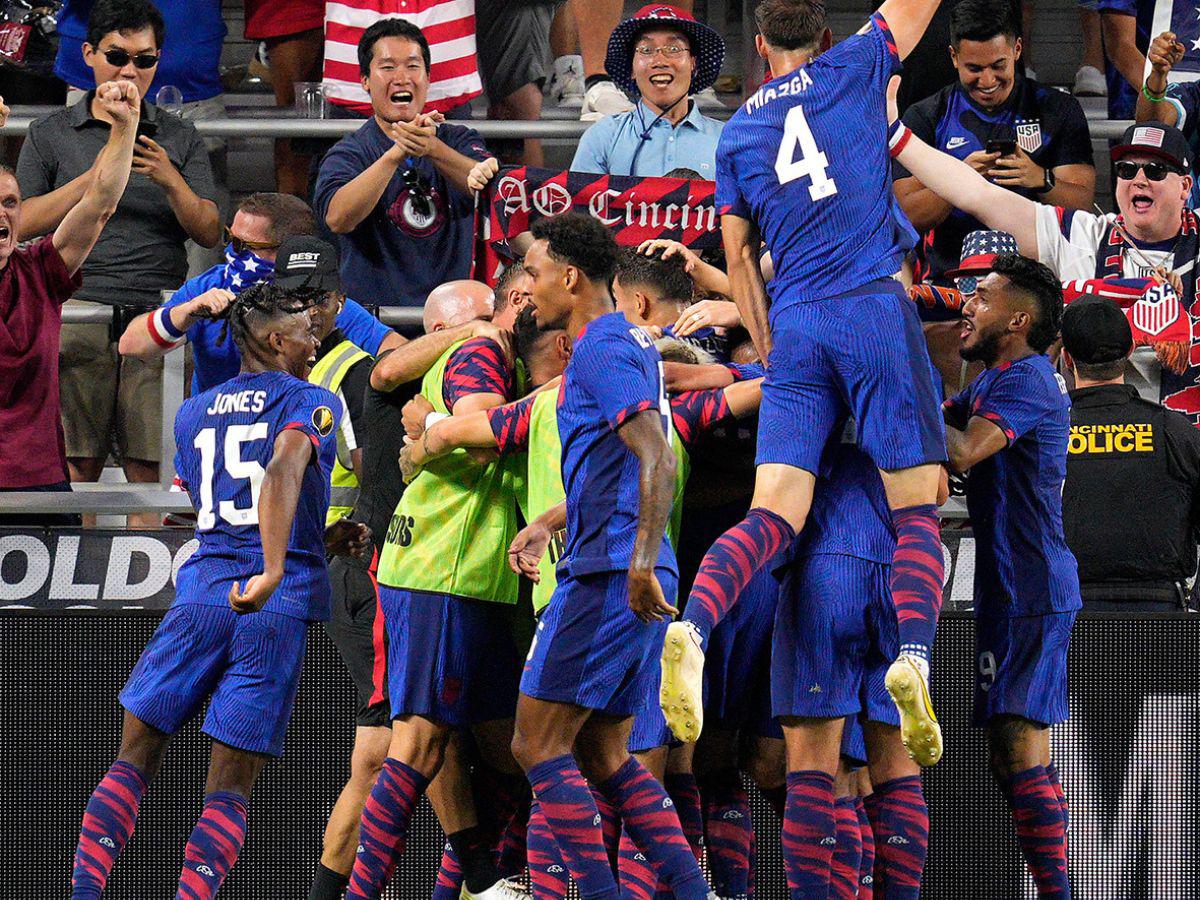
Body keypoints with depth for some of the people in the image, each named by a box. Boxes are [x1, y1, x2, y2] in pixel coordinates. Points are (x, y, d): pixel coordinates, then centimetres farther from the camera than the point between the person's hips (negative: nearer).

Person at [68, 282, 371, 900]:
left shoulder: (192, 414, 20)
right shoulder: (311, 403, 1)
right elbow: (284, 472, -20)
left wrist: (322, 541, 29)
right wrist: (273, 571, -32)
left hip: (202, 593, 4)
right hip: (280, 607, -4)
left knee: (135, 758, 10)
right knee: (230, 788, 0)